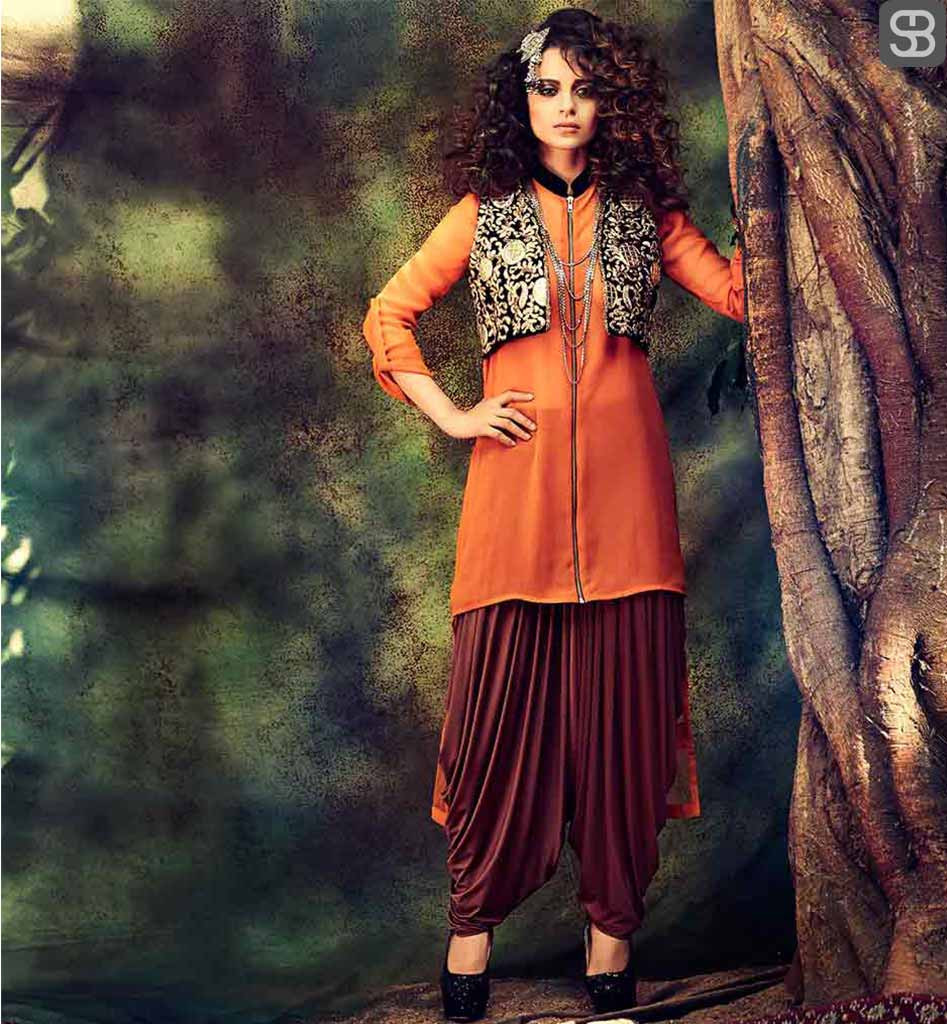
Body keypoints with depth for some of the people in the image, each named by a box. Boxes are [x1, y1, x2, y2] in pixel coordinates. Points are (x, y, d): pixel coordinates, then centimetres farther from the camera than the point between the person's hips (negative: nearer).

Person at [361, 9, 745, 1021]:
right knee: (502, 700, 0)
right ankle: (473, 921, 13)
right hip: (517, 487, -1)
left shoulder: (643, 209, 13)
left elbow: (736, 292, 3)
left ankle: (611, 931, 13)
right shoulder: (485, 211, 11)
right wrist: (449, 415, 4)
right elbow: (388, 315, 13)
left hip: (624, 492, 1)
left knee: (623, 702, 2)